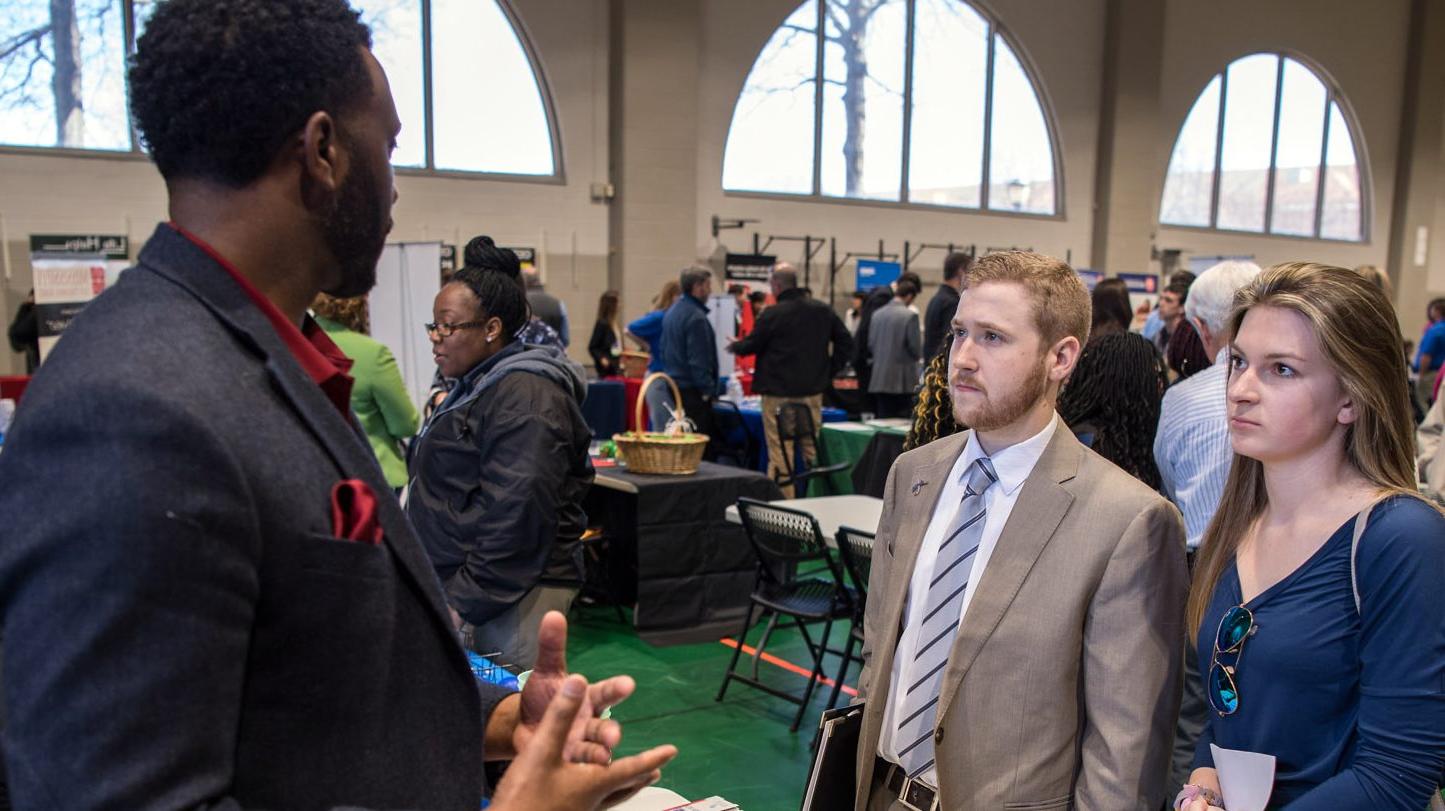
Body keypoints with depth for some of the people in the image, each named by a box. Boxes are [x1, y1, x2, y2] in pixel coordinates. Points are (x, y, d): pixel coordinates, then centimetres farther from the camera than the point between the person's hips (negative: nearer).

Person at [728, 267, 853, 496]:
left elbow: (750, 346, -1)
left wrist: (734, 346, 20)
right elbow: (846, 342, 8)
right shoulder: (822, 310, 5)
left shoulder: (772, 314, -11)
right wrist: (829, 372, 11)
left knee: (779, 453, 0)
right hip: (813, 390, 5)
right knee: (813, 448, 12)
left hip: (779, 393, -5)